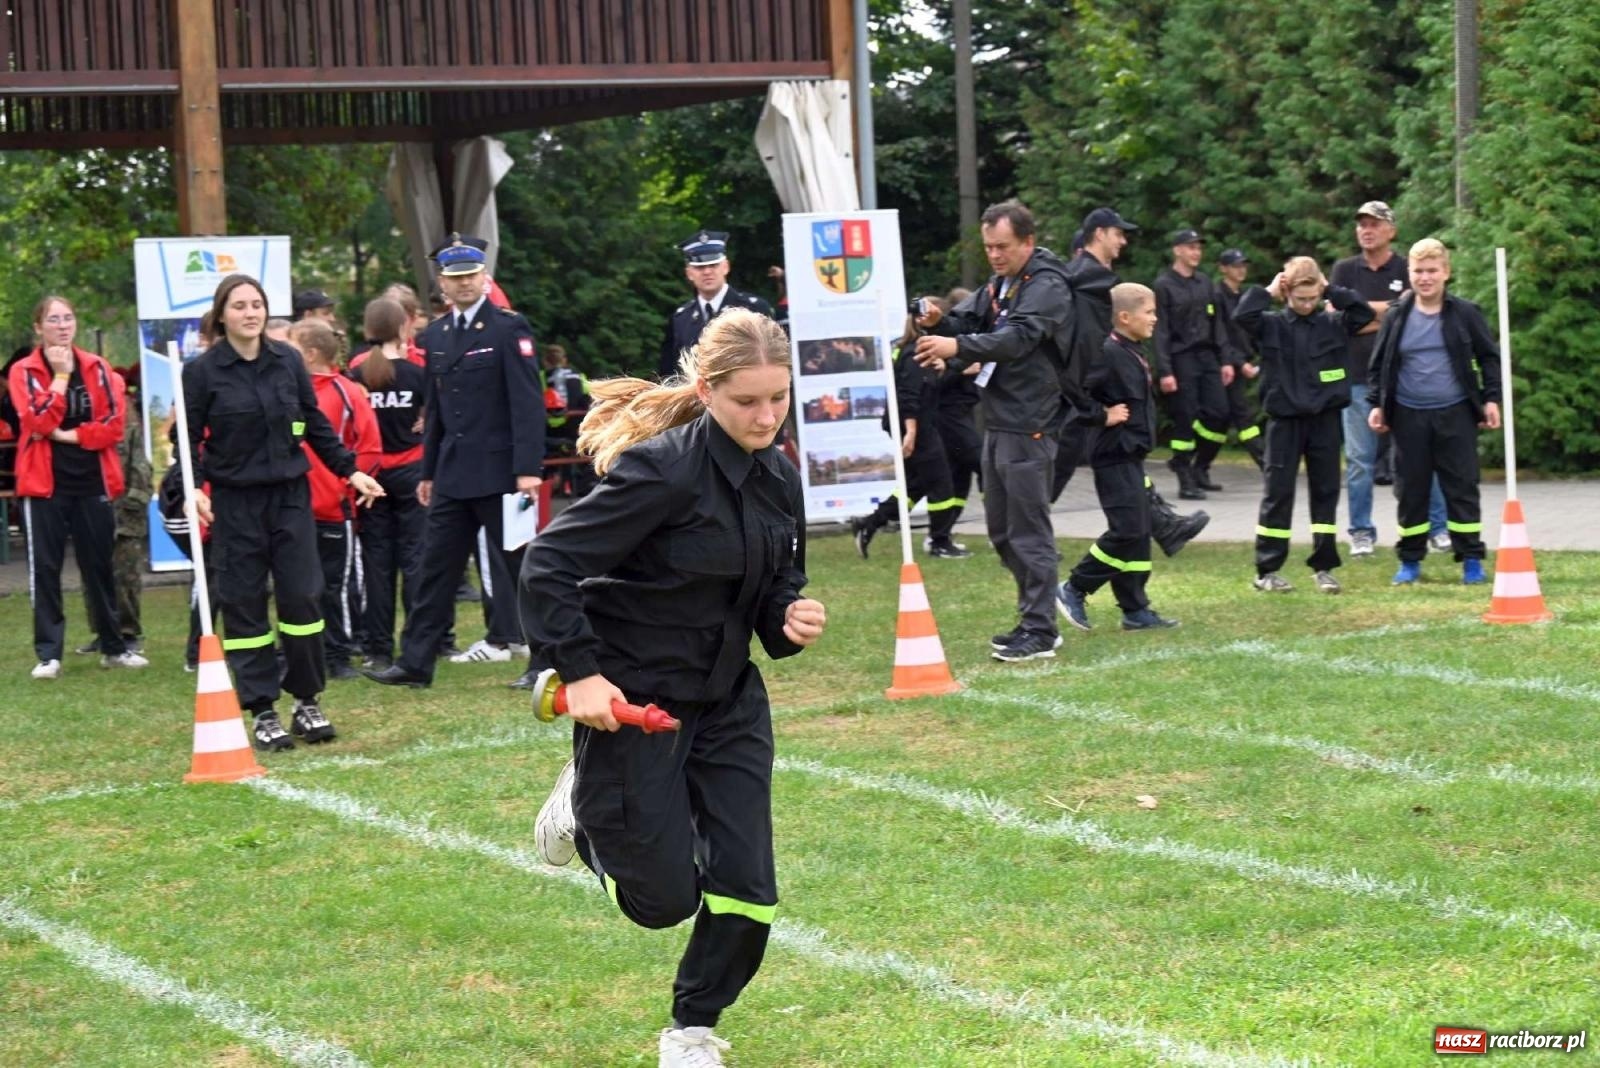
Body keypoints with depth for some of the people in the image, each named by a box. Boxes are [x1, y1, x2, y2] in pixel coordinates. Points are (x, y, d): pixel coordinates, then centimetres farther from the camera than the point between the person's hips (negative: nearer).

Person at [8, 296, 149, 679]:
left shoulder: (97, 368, 5)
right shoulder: (24, 371, -2)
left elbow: (114, 423, -4)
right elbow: (38, 422, -16)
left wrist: (67, 435, -12)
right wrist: (60, 376, -15)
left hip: (92, 481, 3)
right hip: (45, 483, -3)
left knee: (99, 565, 10)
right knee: (45, 567, -2)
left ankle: (113, 647, 19)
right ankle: (48, 654, 2)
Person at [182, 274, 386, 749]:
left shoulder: (288, 361, 4)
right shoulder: (202, 370, -4)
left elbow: (316, 425, 12)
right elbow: (189, 439, -3)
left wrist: (350, 471, 8)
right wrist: (192, 487, -18)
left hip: (290, 495, 2)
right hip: (234, 501, -2)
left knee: (302, 596, 0)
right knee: (243, 603, 1)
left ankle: (307, 701, 13)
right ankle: (262, 712, 8)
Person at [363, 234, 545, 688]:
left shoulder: (509, 328, -7)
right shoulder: (436, 335, 13)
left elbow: (528, 403, -12)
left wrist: (528, 469, -19)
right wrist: (428, 472, 17)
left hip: (500, 471, -6)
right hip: (453, 475, 6)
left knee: (513, 565, -1)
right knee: (436, 565, 8)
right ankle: (415, 662, 13)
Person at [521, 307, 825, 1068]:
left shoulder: (778, 479, 1)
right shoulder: (663, 471, -22)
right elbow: (547, 565, -20)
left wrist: (791, 623, -10)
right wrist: (579, 671, -23)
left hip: (728, 698, 6)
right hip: (633, 698, -6)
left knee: (747, 887, 0)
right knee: (665, 897, 0)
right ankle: (586, 807, 31)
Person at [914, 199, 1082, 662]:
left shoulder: (1047, 286, -12)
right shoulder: (999, 285, 17)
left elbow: (1019, 337, -27)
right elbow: (969, 321, 10)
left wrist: (957, 346, -39)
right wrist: (940, 322, -13)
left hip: (1030, 424, -9)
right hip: (998, 420, 9)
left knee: (1028, 530, -6)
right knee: (1001, 529, 13)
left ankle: (1041, 632, -1)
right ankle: (1035, 617, 23)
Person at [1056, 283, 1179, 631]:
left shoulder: (1133, 354, 13)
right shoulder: (1108, 354, -17)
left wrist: (1142, 434, 14)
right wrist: (1103, 416, -19)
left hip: (1132, 455, 10)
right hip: (1115, 456, -10)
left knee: (1139, 533, 10)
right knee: (1127, 530, -11)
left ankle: (1136, 610, 15)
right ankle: (1074, 589, 0)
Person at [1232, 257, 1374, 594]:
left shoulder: (1333, 324, 3)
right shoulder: (1272, 325, -2)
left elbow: (1363, 312, -7)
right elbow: (1242, 315, -17)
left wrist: (1331, 290, -6)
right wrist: (1268, 291, -8)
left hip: (1325, 419, 2)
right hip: (1285, 420, -2)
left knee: (1326, 492, 7)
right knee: (1277, 493, 2)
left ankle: (1323, 567, 15)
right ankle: (1267, 570, 7)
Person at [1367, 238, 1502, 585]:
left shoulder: (1465, 313, 0)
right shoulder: (1396, 317, 4)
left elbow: (1489, 357, 7)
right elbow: (1379, 364, 11)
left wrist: (1491, 398, -1)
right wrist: (1377, 404, 4)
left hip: (1456, 414, -2)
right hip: (1409, 416, 2)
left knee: (1462, 487, 1)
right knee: (1411, 490, 6)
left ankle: (1471, 560, 7)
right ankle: (1410, 560, 16)